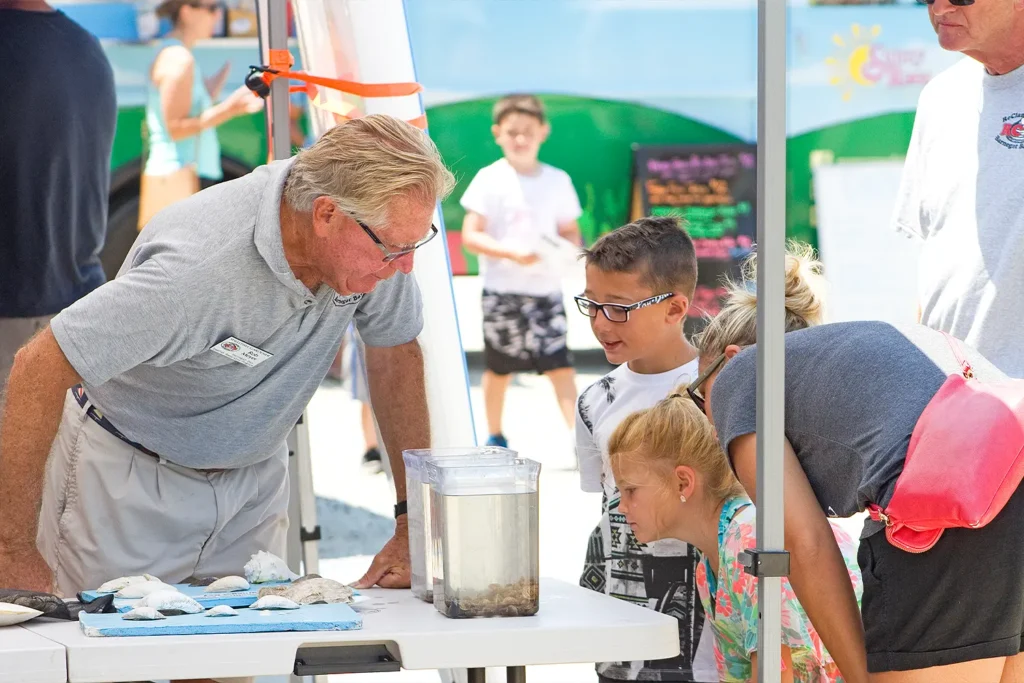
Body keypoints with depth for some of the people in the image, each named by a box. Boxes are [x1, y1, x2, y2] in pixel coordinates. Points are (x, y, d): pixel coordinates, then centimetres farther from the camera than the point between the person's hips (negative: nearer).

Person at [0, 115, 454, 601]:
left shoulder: (378, 240, -18)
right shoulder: (197, 264, -36)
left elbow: (395, 351, 1)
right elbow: (41, 367, -33)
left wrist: (414, 523, -4)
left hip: (253, 473, 5)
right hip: (128, 480, -5)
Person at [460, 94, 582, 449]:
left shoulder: (558, 181, 6)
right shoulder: (490, 180, -4)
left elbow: (570, 230, 13)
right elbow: (470, 236, -9)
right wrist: (512, 252, -22)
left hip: (547, 288, 2)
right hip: (503, 291, -2)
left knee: (560, 364, -10)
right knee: (499, 368, 9)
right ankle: (495, 436, 27)